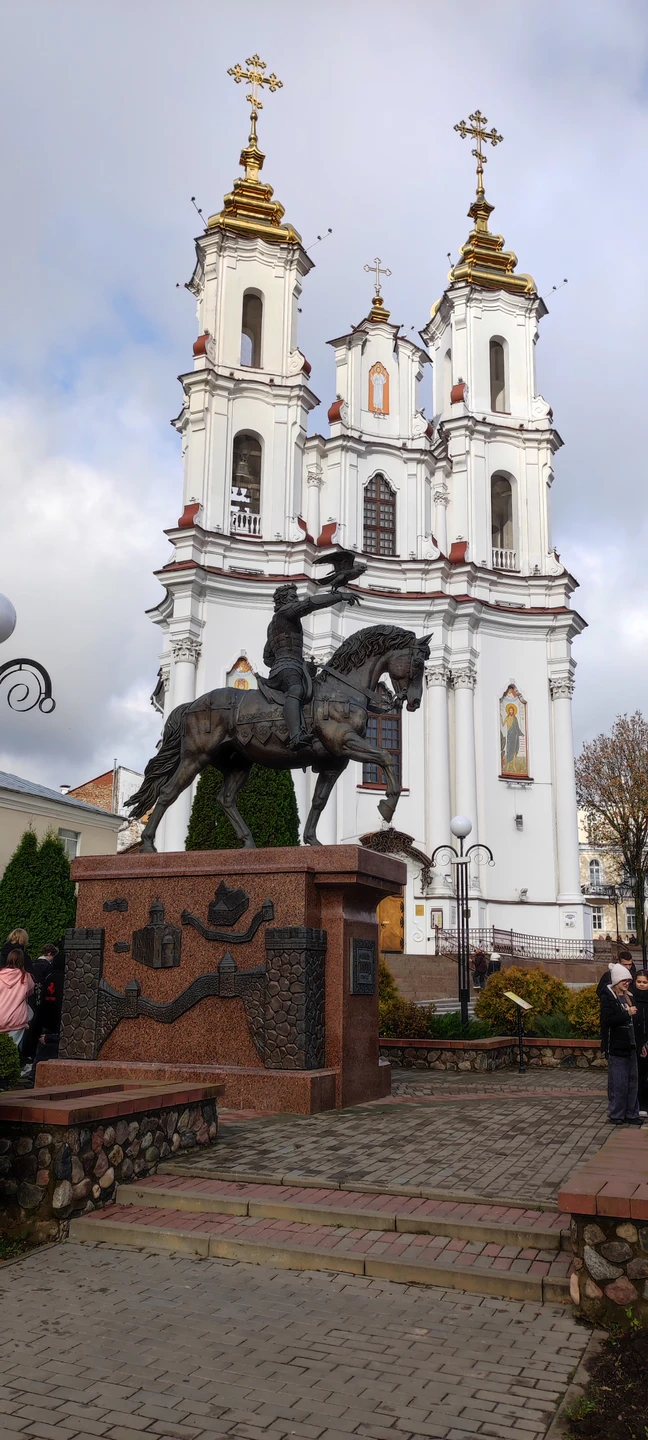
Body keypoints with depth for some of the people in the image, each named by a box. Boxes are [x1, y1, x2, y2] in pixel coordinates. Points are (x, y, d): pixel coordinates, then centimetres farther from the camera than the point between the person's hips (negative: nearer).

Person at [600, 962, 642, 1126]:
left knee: (632, 1080, 10)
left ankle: (631, 1114, 19)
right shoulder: (607, 997, -9)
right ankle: (616, 1115, 8)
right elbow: (608, 1020, -20)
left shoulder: (627, 997, 13)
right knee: (618, 1082, -2)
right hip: (616, 1046, -7)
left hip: (630, 1045, 7)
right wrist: (628, 1014, -18)